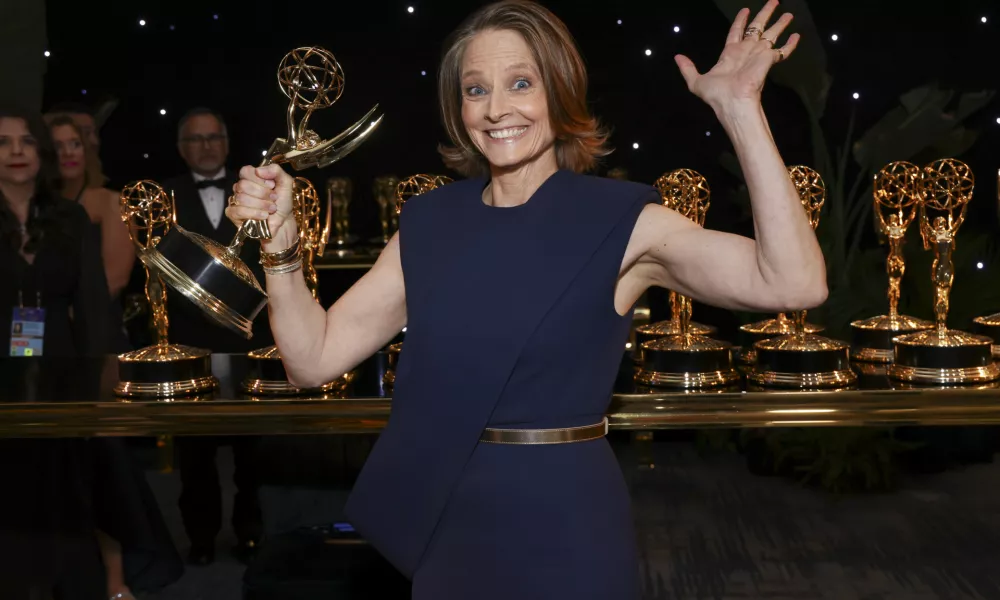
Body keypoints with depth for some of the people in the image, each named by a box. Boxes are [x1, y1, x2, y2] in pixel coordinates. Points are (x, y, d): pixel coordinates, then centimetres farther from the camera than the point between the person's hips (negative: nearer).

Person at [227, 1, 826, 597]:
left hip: (564, 533, -4)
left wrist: (740, 108, -25)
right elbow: (315, 358, -1)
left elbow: (792, 282, -24)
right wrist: (279, 237, -15)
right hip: (446, 529, 4)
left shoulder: (622, 220, -10)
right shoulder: (429, 223, 2)